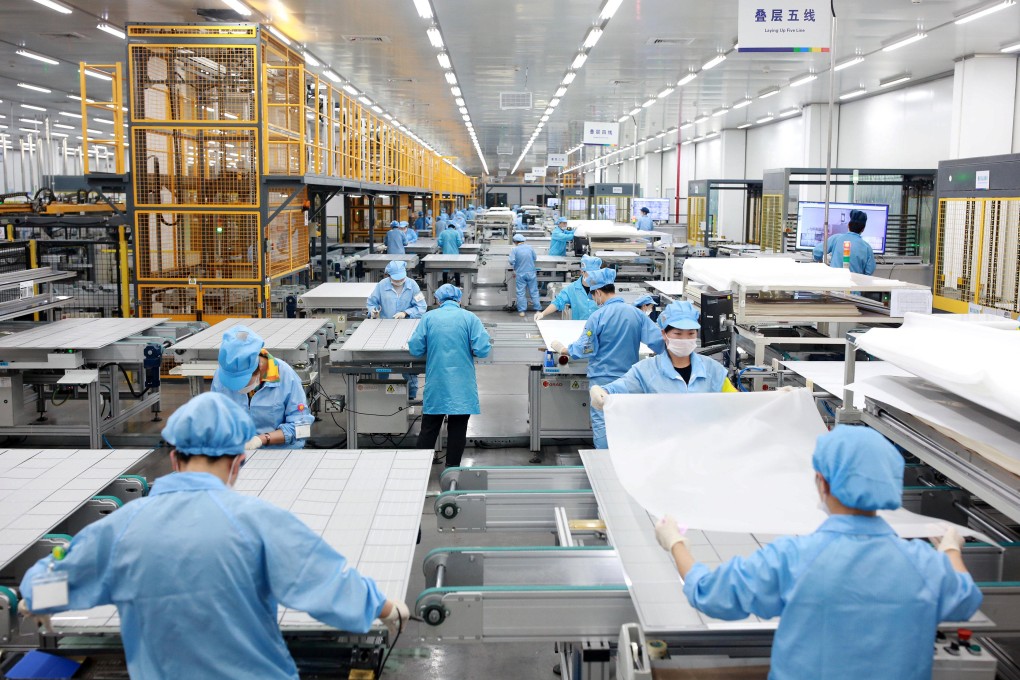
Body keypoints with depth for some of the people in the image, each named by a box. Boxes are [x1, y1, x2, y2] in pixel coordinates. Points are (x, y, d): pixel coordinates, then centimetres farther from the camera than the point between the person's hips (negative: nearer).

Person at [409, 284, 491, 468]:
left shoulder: (428, 317, 0)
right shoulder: (469, 318, -3)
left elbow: (415, 349, -2)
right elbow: (482, 350, -11)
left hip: (436, 385, 1)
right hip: (462, 385, -1)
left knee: (429, 427, 12)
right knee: (457, 428, 8)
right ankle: (452, 469, 14)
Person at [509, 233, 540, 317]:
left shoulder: (514, 249, -10)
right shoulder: (530, 247, -1)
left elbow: (511, 261, -18)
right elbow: (535, 258, 9)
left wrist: (514, 270, 1)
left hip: (520, 274, -2)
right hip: (531, 273, 2)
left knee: (520, 293, 6)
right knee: (534, 291, 11)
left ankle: (521, 311, 8)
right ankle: (537, 309, 16)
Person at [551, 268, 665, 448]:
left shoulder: (597, 317, -12)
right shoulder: (635, 313, -1)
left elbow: (584, 349, -8)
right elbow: (658, 339, -5)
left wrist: (561, 349, 7)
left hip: (603, 378, -4)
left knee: (601, 422, 2)